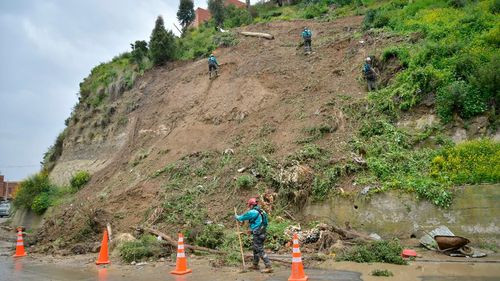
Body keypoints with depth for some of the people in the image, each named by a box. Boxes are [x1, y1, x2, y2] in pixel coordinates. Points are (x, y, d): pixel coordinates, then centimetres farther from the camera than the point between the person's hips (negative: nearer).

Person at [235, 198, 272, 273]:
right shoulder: (261, 211, 12)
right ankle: (255, 265, 34)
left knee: (260, 251, -7)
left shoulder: (253, 212, -15)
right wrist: (252, 230, 27)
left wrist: (236, 217, 19)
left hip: (258, 235, -9)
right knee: (256, 250, 22)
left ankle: (268, 267, -10)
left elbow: (243, 217, -2)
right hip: (262, 233, 9)